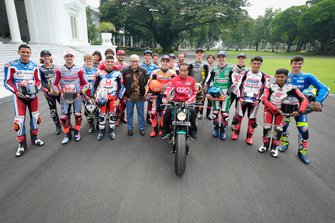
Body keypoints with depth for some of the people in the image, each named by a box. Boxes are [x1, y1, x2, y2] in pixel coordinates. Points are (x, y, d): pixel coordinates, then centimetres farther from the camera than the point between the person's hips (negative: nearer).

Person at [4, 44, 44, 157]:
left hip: (33, 95, 3)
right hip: (19, 96, -3)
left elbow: (38, 81, 5)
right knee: (19, 120, -7)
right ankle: (22, 145, 9)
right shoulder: (11, 65, -8)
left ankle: (34, 138, 31)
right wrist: (16, 91, -21)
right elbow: (7, 82, -6)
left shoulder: (34, 66, 0)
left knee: (35, 117, 11)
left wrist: (36, 89, -14)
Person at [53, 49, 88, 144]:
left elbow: (85, 83, 2)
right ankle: (67, 135, 16)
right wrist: (60, 92, -9)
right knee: (64, 117, -1)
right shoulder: (59, 70, -1)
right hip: (64, 96, 1)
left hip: (77, 95, -1)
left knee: (78, 115, 3)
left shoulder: (79, 69, -4)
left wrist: (80, 92, -10)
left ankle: (77, 133, 24)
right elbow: (55, 84, 4)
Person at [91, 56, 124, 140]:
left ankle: (112, 130, 25)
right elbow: (95, 85, 6)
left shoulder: (117, 74, -4)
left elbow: (121, 87, -2)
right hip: (102, 98, 0)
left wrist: (118, 99, -8)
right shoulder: (99, 73, -2)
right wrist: (92, 96, 3)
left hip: (113, 98, 0)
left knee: (112, 114, 9)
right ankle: (101, 131, 22)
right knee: (102, 115, 5)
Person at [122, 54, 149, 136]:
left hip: (140, 96, 1)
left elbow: (147, 81, 8)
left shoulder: (143, 70, -2)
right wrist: (124, 92, -1)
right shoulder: (125, 70, -6)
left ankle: (142, 128, 26)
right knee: (129, 113, 11)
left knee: (141, 113, 12)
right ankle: (130, 128, 26)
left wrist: (144, 91, 4)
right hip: (129, 96, -1)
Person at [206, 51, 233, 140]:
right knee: (215, 111, 5)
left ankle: (223, 130, 12)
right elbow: (209, 82, 5)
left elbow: (232, 82, -2)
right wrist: (208, 92, -6)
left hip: (226, 93, -2)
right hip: (215, 92, 2)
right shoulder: (214, 69, 7)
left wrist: (228, 93, -12)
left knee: (225, 112, -3)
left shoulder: (230, 69, 1)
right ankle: (216, 128, 23)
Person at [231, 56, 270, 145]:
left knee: (252, 119, 7)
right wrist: (239, 97, -8)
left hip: (254, 101, 0)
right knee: (238, 116, 6)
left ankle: (249, 136, 20)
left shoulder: (264, 77, 0)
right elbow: (239, 86, 2)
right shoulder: (245, 74, 1)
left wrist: (258, 100, -10)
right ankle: (236, 133, 23)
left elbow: (265, 90, 0)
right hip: (242, 99, 0)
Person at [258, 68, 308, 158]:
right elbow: (265, 100, -27)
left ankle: (274, 147, 20)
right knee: (267, 127, -1)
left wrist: (299, 111, -33)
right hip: (269, 109, 0)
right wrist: (276, 109, -29)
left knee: (278, 129, 1)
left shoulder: (291, 88, -19)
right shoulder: (270, 87, -20)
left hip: (281, 110, 1)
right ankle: (265, 145, 21)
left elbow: (304, 99, -20)